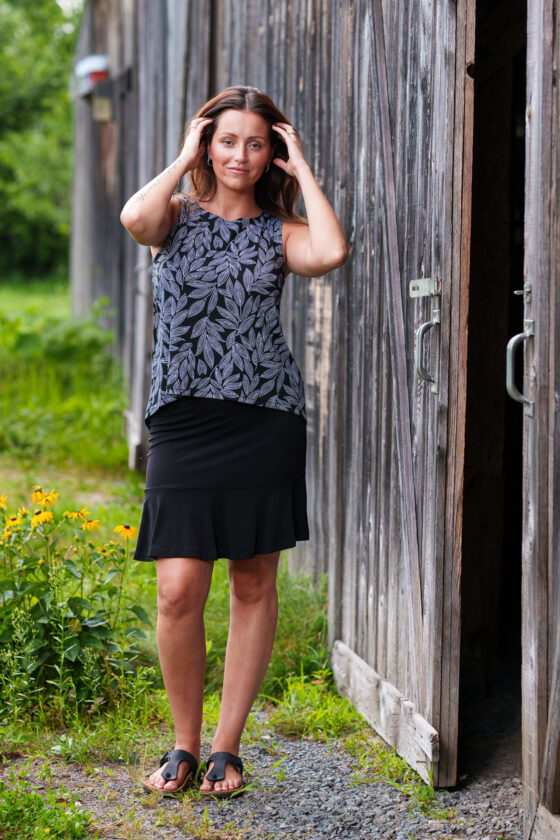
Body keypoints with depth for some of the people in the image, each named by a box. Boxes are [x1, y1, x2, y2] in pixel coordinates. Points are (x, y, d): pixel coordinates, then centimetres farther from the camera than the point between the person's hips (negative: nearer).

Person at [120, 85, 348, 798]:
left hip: (265, 418, 1)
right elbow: (135, 218, -16)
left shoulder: (279, 231, 10)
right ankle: (184, 745, 13)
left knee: (254, 586, 4)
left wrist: (301, 170, -2)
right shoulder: (178, 217, 10)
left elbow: (330, 253, -14)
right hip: (183, 419, -1)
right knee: (179, 591, -7)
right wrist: (184, 159, -1)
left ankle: (226, 746, 16)